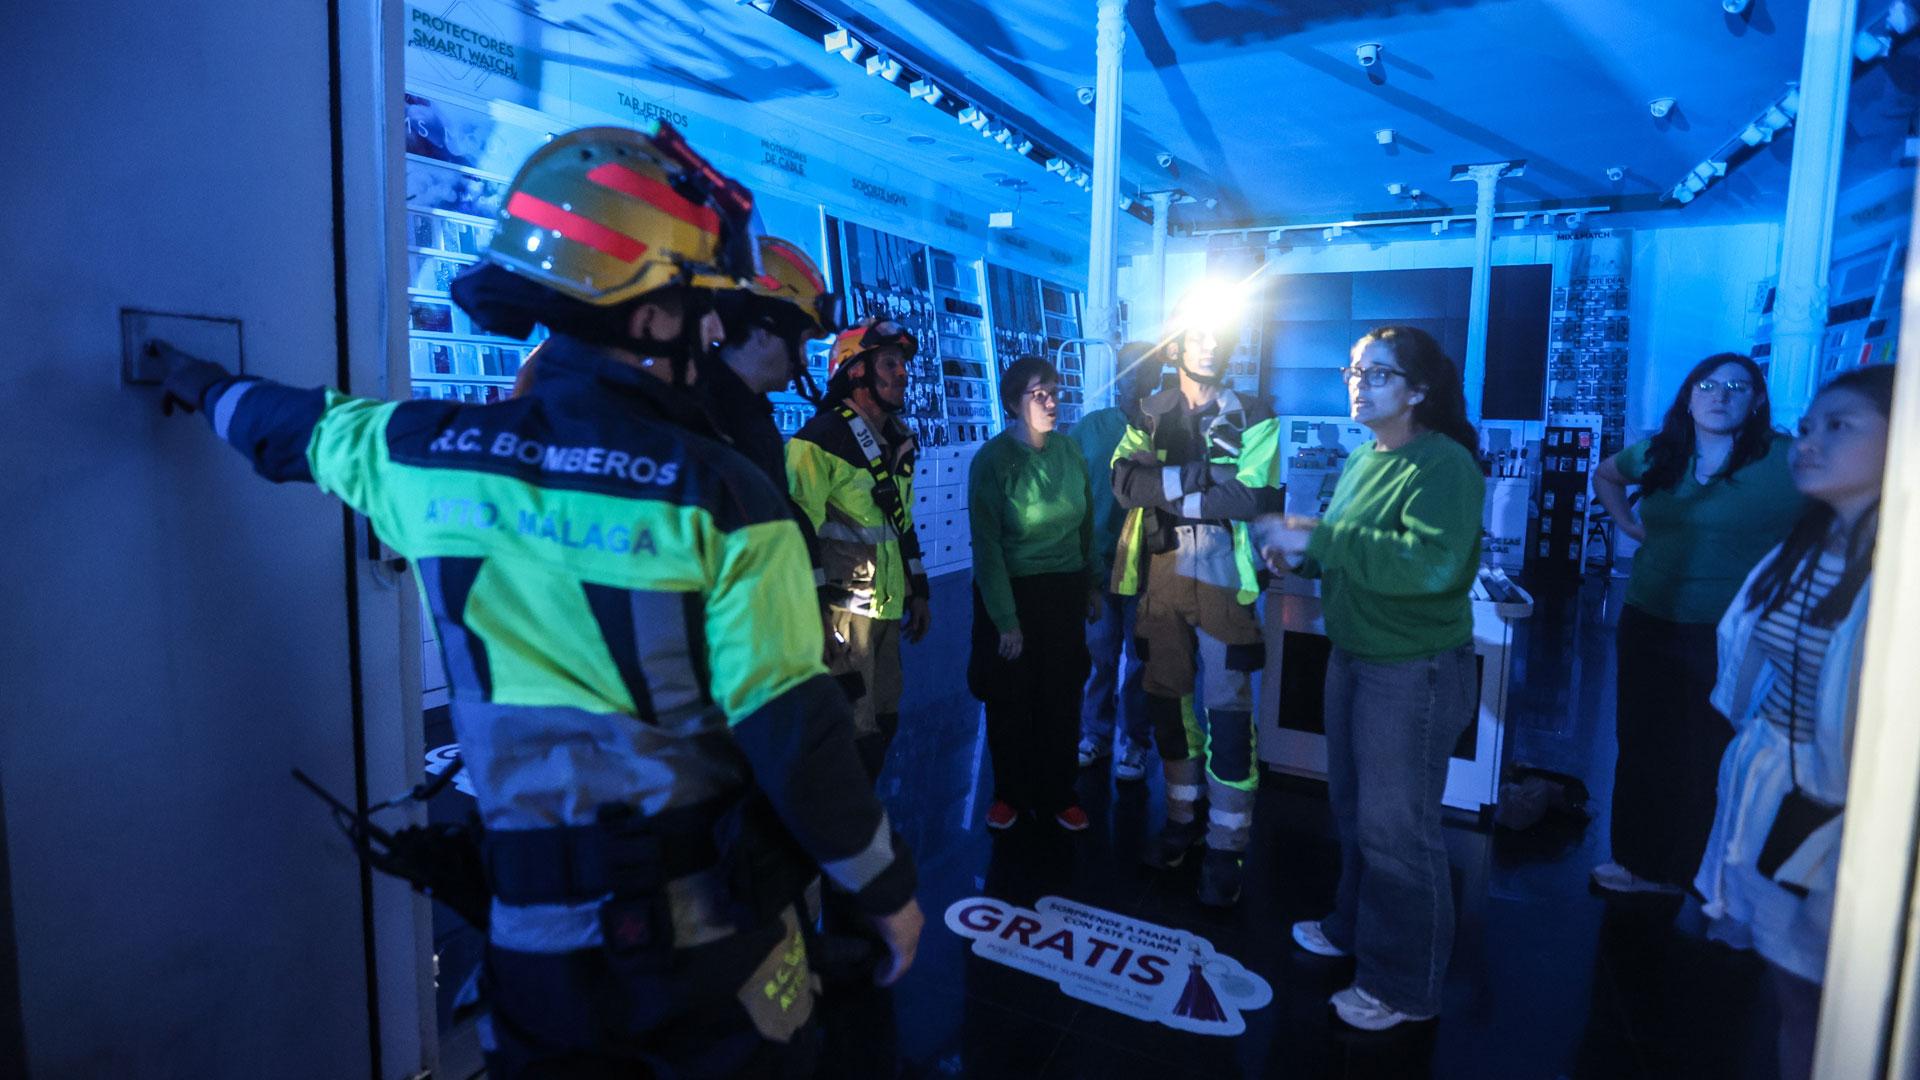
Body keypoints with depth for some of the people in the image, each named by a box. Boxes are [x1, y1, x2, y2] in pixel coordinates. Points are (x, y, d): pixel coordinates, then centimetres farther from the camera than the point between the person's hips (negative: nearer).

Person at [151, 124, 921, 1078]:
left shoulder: (425, 452, -5)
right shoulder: (723, 497, -19)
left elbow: (287, 427, 18)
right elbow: (795, 737, -19)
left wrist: (203, 385, 42)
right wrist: (888, 889, -4)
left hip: (532, 932, 3)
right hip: (710, 927, -2)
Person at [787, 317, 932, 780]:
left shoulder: (898, 443, 13)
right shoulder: (819, 441, -12)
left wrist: (918, 590, 20)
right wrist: (818, 615, -17)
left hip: (887, 608, 8)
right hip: (843, 612, -8)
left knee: (883, 721, 15)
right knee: (853, 731, -4)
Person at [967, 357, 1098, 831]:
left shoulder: (1068, 450, 0)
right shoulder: (992, 459, -11)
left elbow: (1087, 523, 10)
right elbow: (987, 546, -11)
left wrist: (1092, 583, 10)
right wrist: (1005, 619, -13)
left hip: (1065, 594, 3)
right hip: (1013, 594, -3)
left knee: (1062, 700, 8)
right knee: (1011, 703, 9)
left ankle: (1058, 795, 27)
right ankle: (1011, 793, 29)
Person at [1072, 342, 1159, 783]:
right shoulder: (1088, 428, 5)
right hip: (1098, 561, 2)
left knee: (1139, 657, 8)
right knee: (1098, 653, 11)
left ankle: (1133, 743, 24)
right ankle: (1095, 735, 28)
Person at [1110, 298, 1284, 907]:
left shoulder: (1253, 418, -1)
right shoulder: (1150, 415, 8)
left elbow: (1260, 499, -16)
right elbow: (1124, 481, -10)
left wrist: (1172, 492, -15)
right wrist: (1199, 476, -21)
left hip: (1222, 580, -3)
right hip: (1161, 577, 4)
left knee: (1227, 711, -1)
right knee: (1167, 699, 13)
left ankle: (1225, 847, 12)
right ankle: (1182, 817, 31)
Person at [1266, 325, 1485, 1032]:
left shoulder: (1445, 464, -18)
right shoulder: (1363, 459, 9)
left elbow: (1428, 562, -33)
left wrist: (1317, 538, -31)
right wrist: (1302, 554, 0)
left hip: (1414, 672, -8)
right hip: (1352, 657, 9)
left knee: (1395, 828, 3)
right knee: (1352, 808, 22)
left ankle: (1406, 987, 22)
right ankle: (1353, 928, 43)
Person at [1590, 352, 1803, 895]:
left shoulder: (1788, 460, -11)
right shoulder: (1655, 454, 6)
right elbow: (1605, 475, 26)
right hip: (1647, 626, 5)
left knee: (1713, 764, 4)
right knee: (1642, 749, 15)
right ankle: (1644, 863, 32)